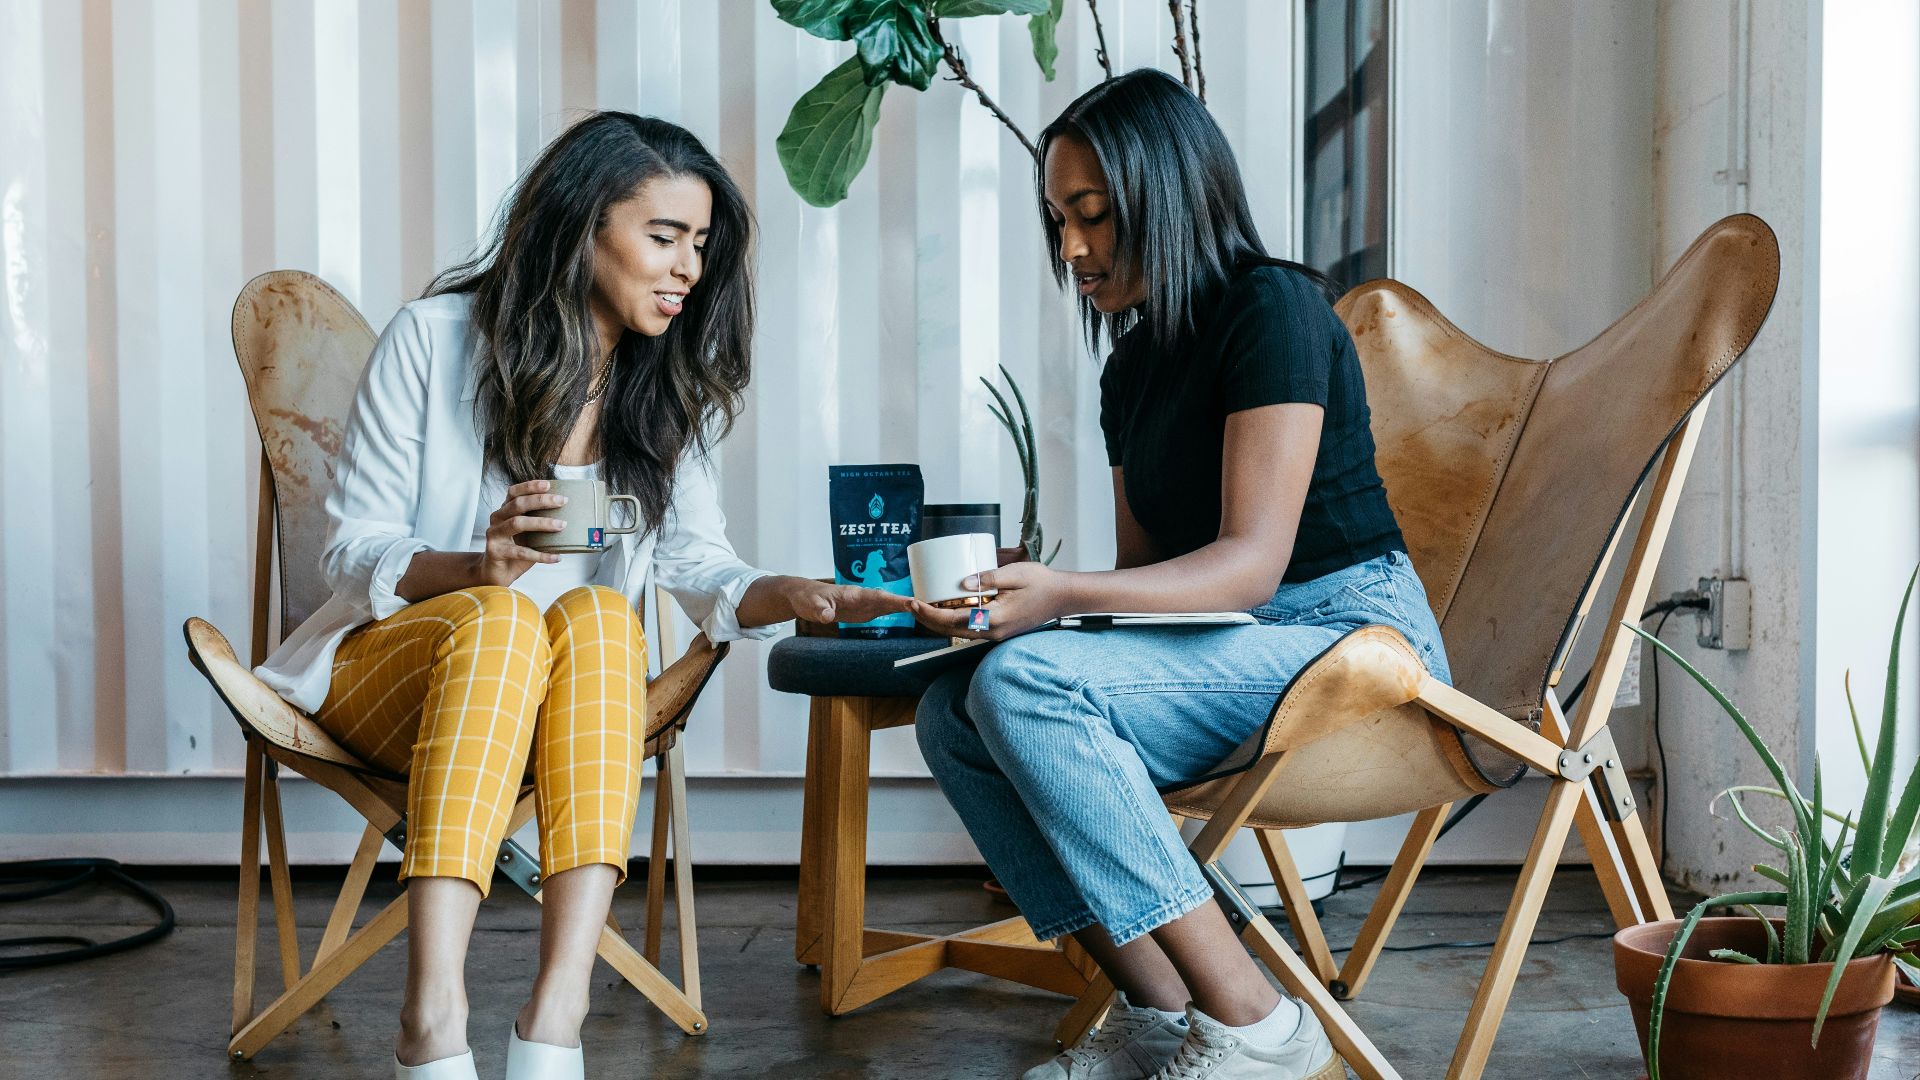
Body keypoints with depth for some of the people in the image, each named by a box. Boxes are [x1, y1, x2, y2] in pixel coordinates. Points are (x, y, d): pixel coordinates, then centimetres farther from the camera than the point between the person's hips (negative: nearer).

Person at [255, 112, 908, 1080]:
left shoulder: (668, 390, 7)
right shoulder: (433, 339, -5)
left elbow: (697, 567, 1)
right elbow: (351, 555, -5)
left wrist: (792, 595, -21)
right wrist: (475, 567, -25)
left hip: (561, 704, 3)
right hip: (387, 668, -2)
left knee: (598, 613, -32)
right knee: (501, 617, -36)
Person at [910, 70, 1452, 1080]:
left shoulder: (1272, 308, -10)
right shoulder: (1133, 367, 16)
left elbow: (1252, 561, -19)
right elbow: (1144, 569, 15)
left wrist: (1060, 596, -31)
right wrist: (1005, 601, -3)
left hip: (1351, 639, -8)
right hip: (1224, 650, 9)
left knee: (1026, 681, -27)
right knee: (951, 710, -9)